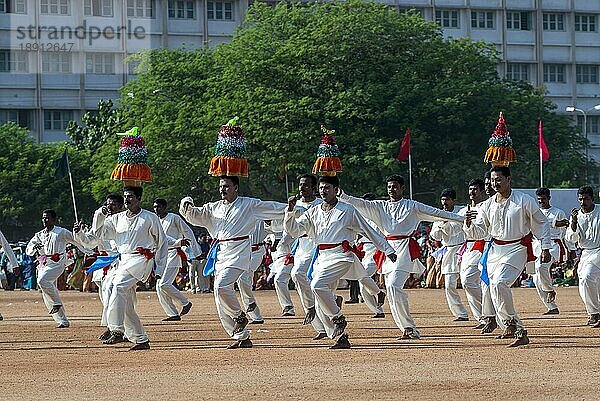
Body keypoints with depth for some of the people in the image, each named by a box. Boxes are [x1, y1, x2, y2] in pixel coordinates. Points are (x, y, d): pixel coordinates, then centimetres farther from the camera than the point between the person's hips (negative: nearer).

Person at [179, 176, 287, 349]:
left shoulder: (249, 205, 1)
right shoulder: (213, 208, 15)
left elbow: (273, 208, 3)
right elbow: (194, 216, 13)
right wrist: (187, 205, -7)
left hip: (238, 253, -7)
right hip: (220, 255, 7)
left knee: (221, 286, -27)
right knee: (221, 302, 3)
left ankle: (239, 316, -1)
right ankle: (242, 337, 10)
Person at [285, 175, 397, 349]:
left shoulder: (347, 211, 1)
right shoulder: (313, 212, 15)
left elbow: (369, 231, 3)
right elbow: (294, 230, 8)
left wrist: (388, 250, 2)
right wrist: (290, 211, -8)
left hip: (341, 256, -6)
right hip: (322, 258, 6)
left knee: (318, 285, -29)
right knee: (320, 306, 0)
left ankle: (338, 318, -12)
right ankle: (340, 337, 8)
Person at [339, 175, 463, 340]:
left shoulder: (412, 206, 5)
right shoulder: (380, 206, 16)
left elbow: (435, 212, 4)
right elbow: (362, 204, 5)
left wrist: (461, 218, 2)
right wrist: (343, 197, -11)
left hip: (405, 250, -6)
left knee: (393, 286, -21)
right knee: (391, 289, 2)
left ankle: (409, 328, -14)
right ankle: (408, 329, 10)